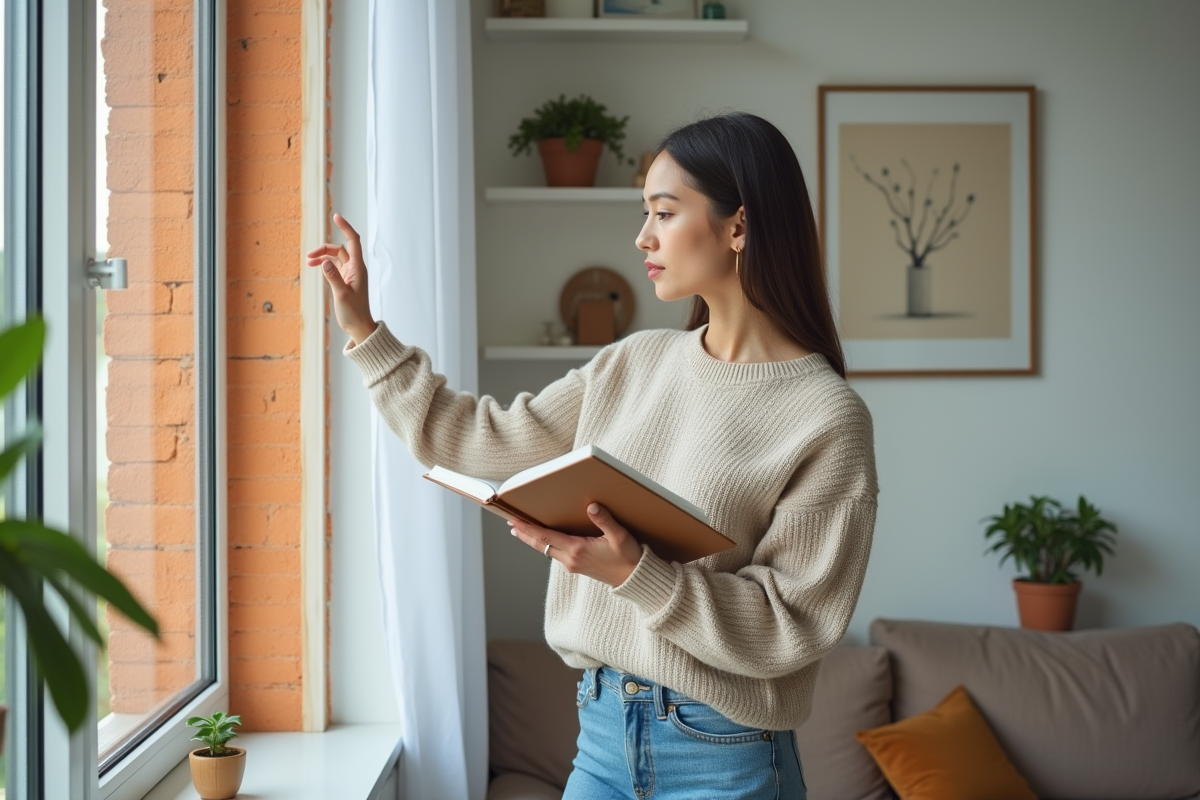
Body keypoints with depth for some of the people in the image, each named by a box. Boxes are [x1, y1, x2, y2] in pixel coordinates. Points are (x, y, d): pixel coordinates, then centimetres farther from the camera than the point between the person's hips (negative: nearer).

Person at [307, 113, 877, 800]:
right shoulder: (634, 363, 4)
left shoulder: (828, 415, -14)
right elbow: (478, 439, 8)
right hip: (603, 725, 5)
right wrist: (364, 330, 7)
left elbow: (794, 624, -16)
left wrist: (635, 572, -26)